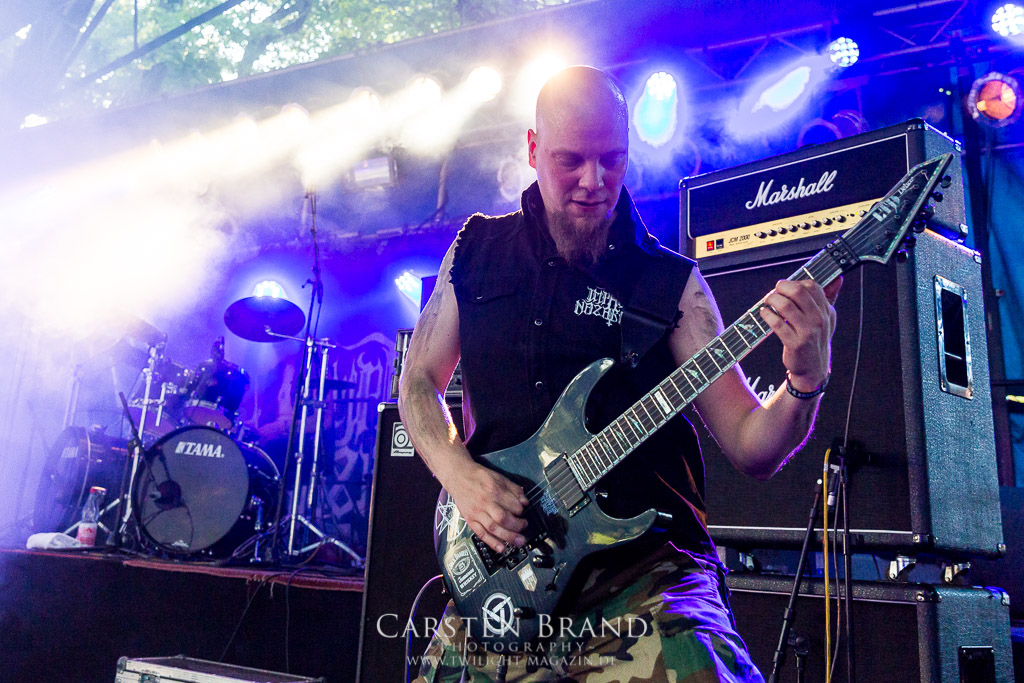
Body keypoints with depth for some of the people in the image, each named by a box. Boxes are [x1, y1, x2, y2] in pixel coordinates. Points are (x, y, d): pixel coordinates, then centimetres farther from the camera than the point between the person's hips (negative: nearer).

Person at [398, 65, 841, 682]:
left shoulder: (670, 281, 1)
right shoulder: (477, 250, 7)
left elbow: (751, 449, -1)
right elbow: (419, 380, 14)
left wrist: (806, 380, -22)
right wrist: (460, 474, -4)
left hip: (643, 559, -2)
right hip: (499, 568, 3)